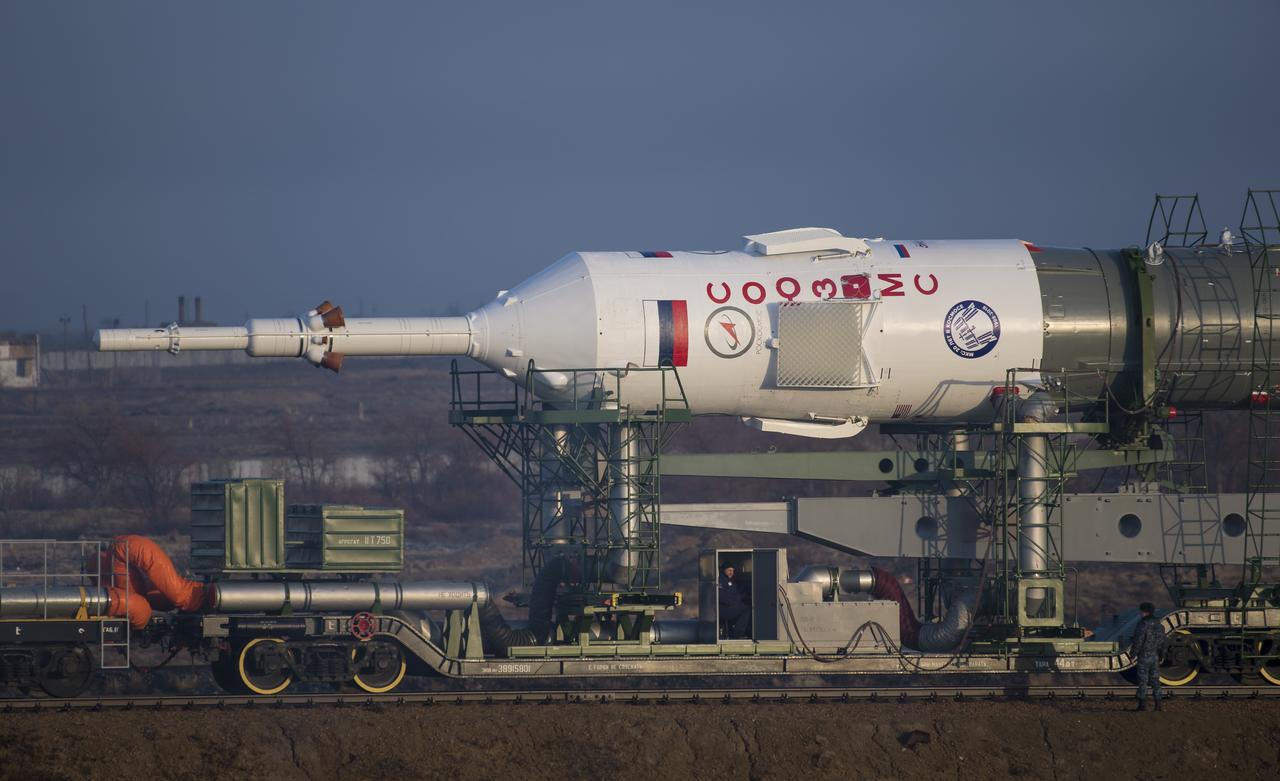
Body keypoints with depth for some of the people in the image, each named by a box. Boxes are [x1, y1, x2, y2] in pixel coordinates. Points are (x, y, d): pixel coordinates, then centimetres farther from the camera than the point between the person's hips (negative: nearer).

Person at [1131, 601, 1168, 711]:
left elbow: (1138, 641, -20)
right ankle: (1157, 705, 5)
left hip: (1144, 657, -6)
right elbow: (1164, 641, 13)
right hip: (1155, 657, 6)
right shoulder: (1158, 625, 8)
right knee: (1155, 680, 8)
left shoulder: (1143, 624, -15)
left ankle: (1142, 705, -4)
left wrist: (1134, 654, -10)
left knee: (1142, 681, -2)